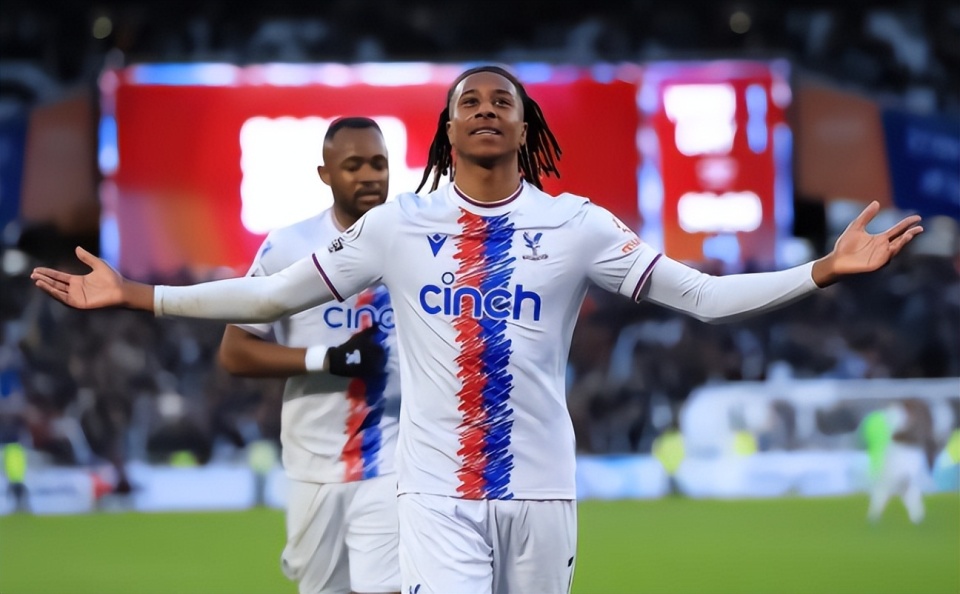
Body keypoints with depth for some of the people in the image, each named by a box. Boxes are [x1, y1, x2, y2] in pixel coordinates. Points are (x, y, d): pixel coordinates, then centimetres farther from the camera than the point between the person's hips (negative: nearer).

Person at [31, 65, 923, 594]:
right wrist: (136, 297, 0)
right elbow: (273, 295, 7)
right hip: (436, 492, -1)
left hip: (540, 493, 1)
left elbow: (704, 295, -1)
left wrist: (823, 271, -14)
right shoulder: (398, 226, 6)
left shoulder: (575, 226, 4)